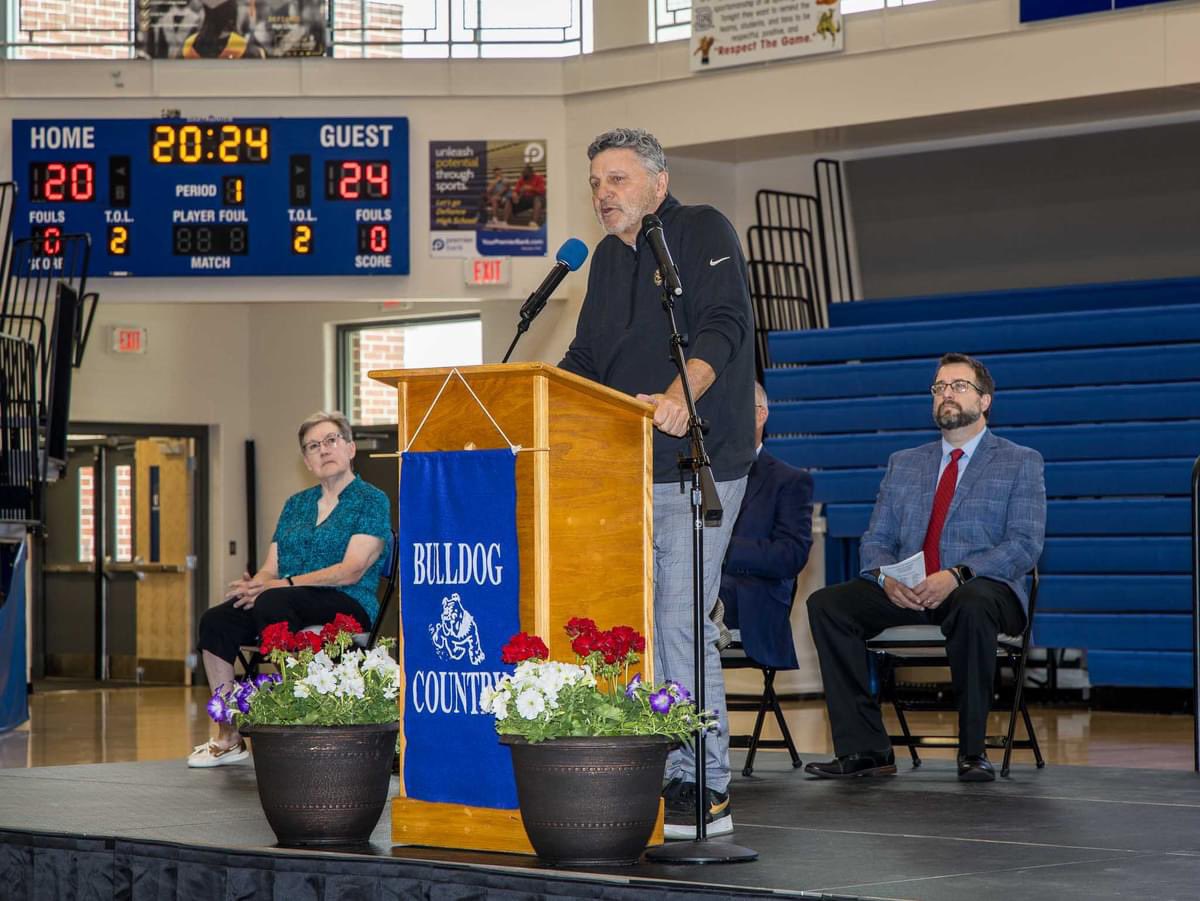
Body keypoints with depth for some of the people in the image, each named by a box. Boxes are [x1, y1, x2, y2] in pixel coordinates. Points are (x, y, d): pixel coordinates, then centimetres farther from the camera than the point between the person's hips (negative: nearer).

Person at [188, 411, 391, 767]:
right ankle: (228, 738, -18)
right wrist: (251, 584, -9)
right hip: (292, 604, 6)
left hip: (348, 608, -6)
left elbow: (352, 570, -11)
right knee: (215, 620, -21)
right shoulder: (295, 504, 23)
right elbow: (271, 569, 17)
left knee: (272, 603, -37)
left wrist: (286, 584, -19)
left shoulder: (371, 502, 2)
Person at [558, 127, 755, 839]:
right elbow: (585, 360, 21)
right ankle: (656, 776, 12)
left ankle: (705, 786, -6)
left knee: (682, 621, -11)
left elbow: (722, 327, -17)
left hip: (699, 466, -8)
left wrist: (680, 395, -33)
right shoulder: (608, 258, 19)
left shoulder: (702, 232, -3)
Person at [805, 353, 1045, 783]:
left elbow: (1024, 545, -4)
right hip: (905, 594, 4)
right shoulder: (903, 464, 22)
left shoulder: (1021, 463, 9)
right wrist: (886, 577, -10)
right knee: (826, 603, -22)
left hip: (981, 589, -4)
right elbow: (875, 539, 16)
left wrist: (957, 576, -20)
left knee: (972, 606, -41)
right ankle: (866, 750, -22)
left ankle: (972, 751, -27)